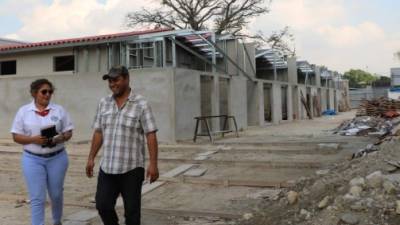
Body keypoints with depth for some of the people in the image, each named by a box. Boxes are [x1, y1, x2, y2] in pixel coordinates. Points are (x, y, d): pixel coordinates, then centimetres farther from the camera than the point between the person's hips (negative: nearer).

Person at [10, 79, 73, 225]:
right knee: (37, 198, -2)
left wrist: (60, 138, -18)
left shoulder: (59, 110, 2)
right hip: (33, 159, -1)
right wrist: (34, 139, -19)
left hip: (57, 158, 2)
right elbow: (16, 136, -1)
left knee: (56, 194, 15)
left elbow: (68, 132, 3)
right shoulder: (23, 111, -1)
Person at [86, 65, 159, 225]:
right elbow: (98, 133, 12)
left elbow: (151, 135, -10)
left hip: (132, 168, -4)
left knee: (132, 210, 5)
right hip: (107, 167, 5)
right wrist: (91, 158, 10)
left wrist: (153, 164, -15)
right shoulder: (104, 103, 7)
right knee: (102, 205, 9)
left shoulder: (141, 104, -8)